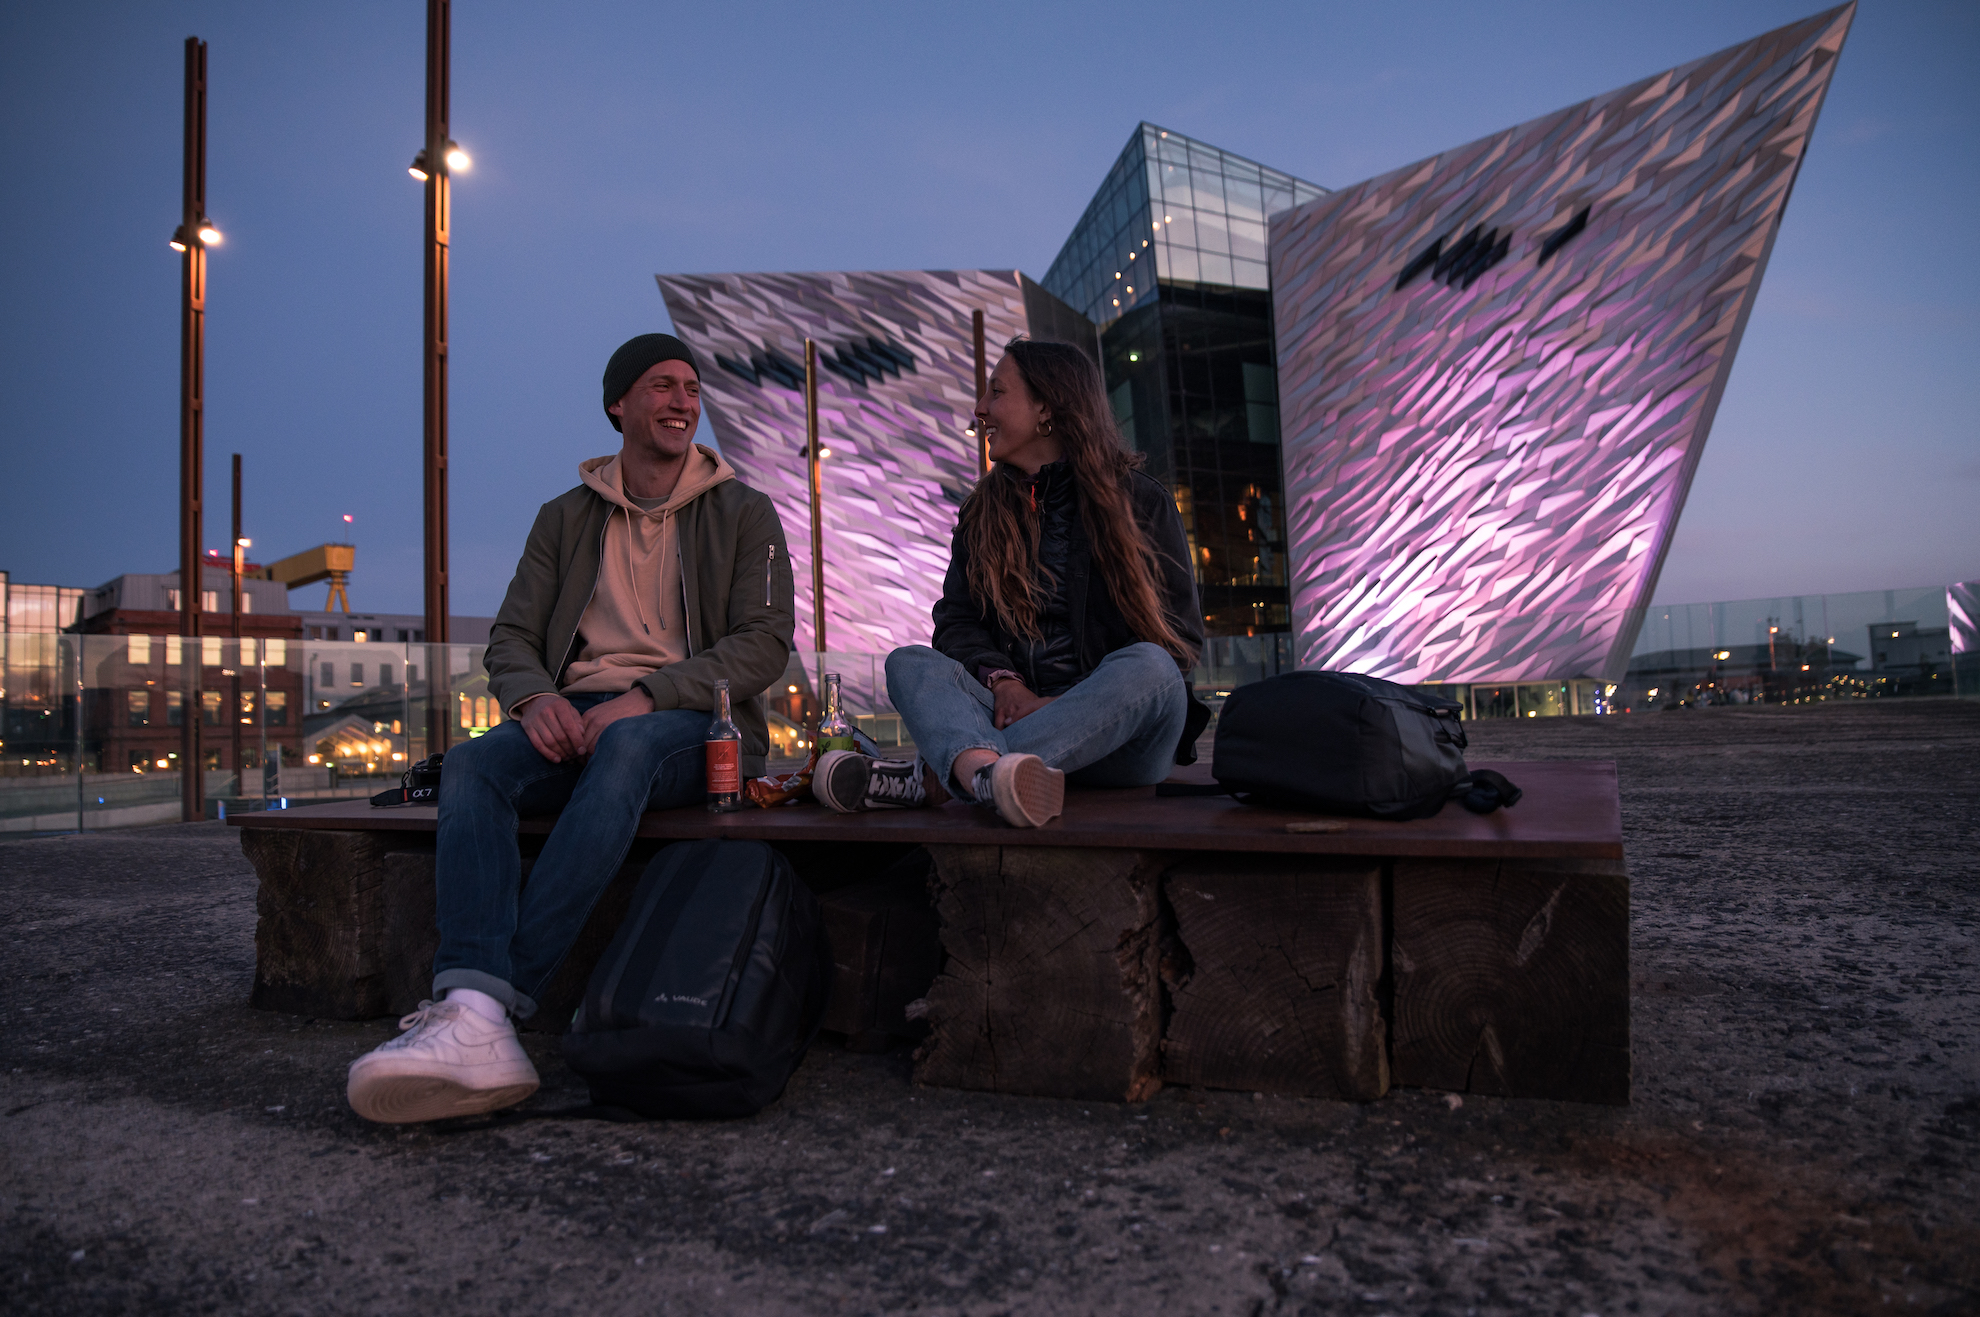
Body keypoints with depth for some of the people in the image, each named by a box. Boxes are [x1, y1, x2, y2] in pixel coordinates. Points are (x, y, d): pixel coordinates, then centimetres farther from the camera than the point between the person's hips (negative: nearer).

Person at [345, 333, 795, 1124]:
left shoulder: (743, 514, 11)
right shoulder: (566, 518, 20)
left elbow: (765, 642, -2)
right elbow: (510, 637, 13)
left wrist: (646, 695, -17)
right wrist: (534, 698, -13)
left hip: (690, 723, -3)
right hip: (575, 720, 3)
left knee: (626, 745, -38)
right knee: (472, 765, -29)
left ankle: (493, 997, -43)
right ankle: (475, 1026, -46)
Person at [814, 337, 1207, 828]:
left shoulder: (1141, 501, 5)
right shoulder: (982, 512, 17)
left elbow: (1181, 632, -1)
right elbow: (956, 618, 10)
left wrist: (1080, 703, -15)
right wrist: (1002, 681, -13)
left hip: (1120, 739, -2)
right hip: (1016, 714, 3)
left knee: (1149, 666, -34)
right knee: (908, 662, -20)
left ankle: (932, 778, -42)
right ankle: (987, 775, -55)